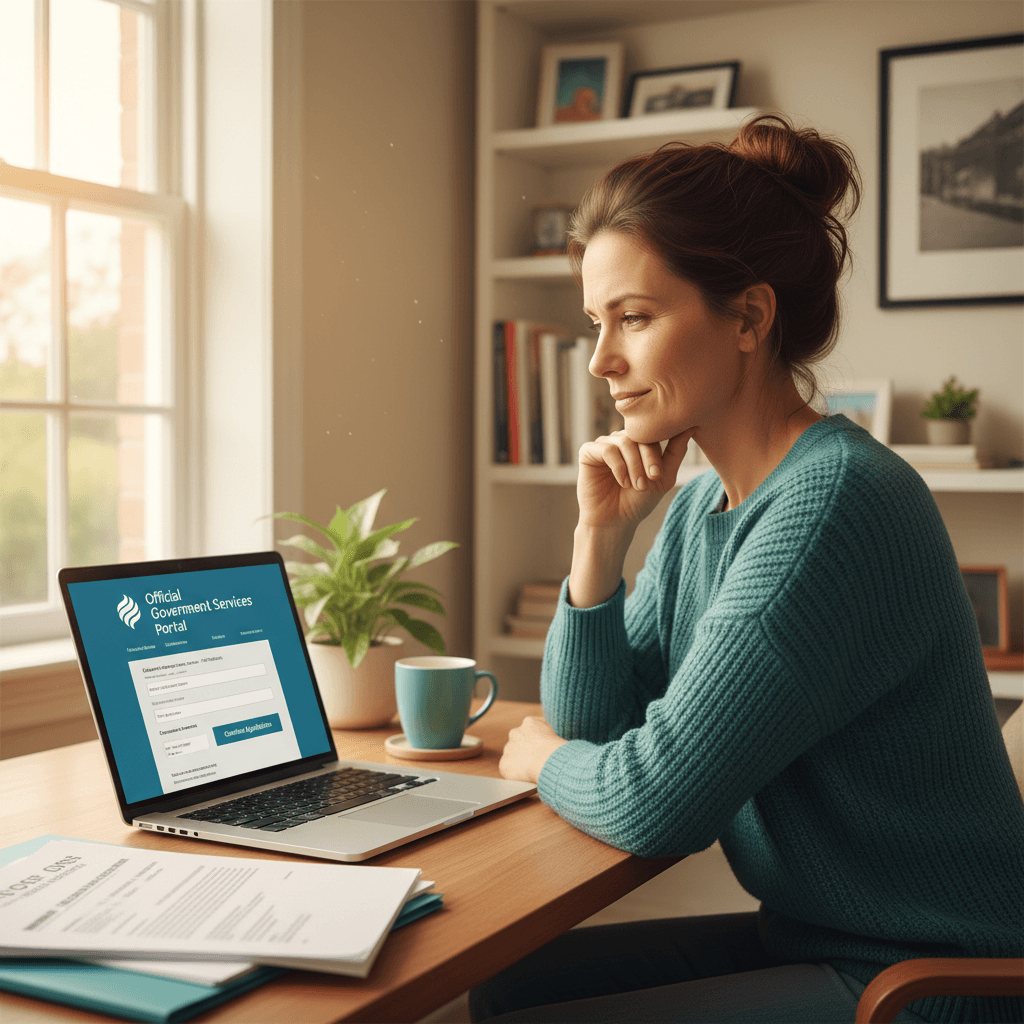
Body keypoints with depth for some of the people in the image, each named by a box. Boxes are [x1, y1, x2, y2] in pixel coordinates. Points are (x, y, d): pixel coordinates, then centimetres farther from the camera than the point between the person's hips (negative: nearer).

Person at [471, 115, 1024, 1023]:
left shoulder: (839, 500, -25)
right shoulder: (701, 507, 3)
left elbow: (652, 801, -24)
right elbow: (588, 722, 9)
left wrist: (546, 759, -1)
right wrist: (600, 536, -4)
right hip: (811, 937, 8)